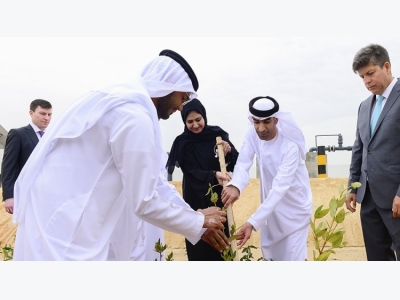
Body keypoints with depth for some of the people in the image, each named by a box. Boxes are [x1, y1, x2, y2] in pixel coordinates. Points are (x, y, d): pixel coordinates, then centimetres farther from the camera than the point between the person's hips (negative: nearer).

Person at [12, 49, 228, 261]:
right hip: (62, 231, -10)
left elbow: (153, 180, 14)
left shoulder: (121, 101, 11)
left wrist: (198, 226, 15)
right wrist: (200, 221, -1)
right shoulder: (134, 115, -20)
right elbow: (144, 202, -17)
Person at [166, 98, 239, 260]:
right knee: (199, 246, 1)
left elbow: (236, 164, 0)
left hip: (219, 198, 3)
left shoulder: (217, 134, 0)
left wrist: (230, 150, -20)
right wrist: (214, 175, -31)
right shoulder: (183, 143, -7)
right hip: (196, 200, -2)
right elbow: (193, 173, -14)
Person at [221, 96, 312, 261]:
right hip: (271, 204, 5)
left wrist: (253, 222, -47)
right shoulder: (252, 133, -15)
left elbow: (280, 187, -37)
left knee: (292, 256, -4)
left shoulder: (290, 146, -30)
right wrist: (235, 185, -49)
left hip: (294, 207, -5)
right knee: (270, 254, 18)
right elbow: (243, 163, -24)